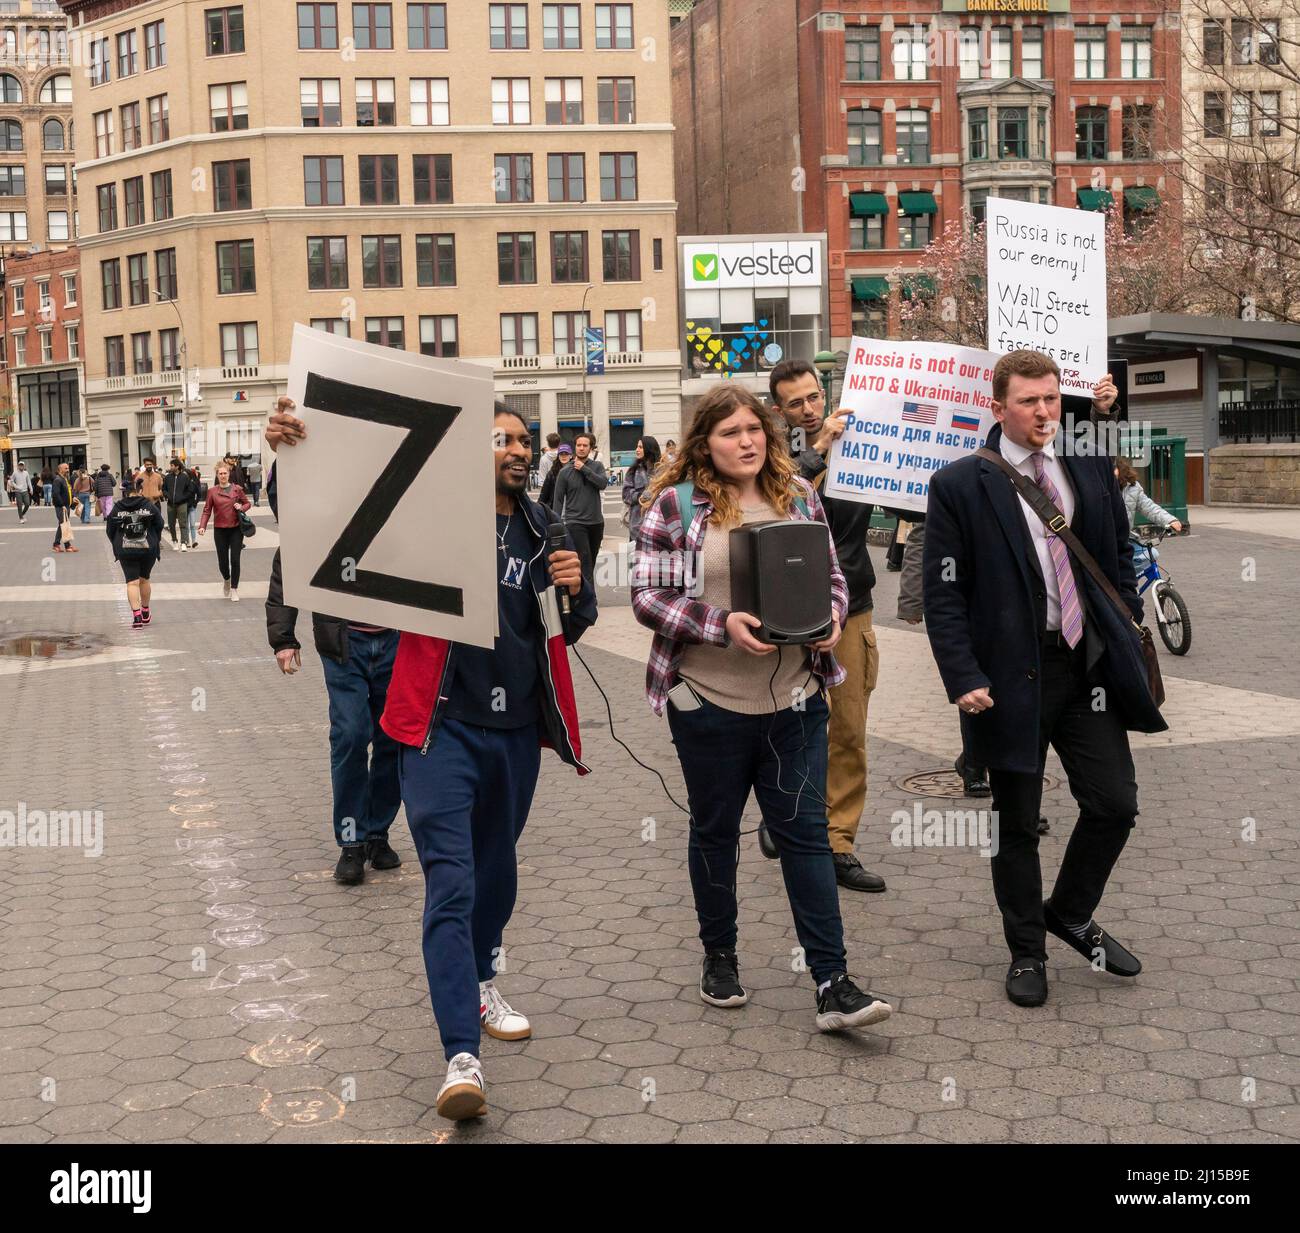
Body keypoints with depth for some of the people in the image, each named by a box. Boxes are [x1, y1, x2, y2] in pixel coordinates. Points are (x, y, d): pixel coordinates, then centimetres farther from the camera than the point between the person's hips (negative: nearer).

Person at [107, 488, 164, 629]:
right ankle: (145, 614, 30)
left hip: (125, 551, -1)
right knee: (144, 579, 18)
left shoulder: (116, 509, -2)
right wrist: (156, 541, 20)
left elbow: (109, 530, 4)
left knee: (132, 582, -1)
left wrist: (117, 545, 20)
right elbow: (159, 525, 2)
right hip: (148, 549, 1)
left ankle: (137, 616, -15)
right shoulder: (150, 506, -4)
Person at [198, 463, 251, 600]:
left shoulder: (237, 489, 1)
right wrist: (202, 526, -11)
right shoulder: (212, 491, 1)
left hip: (236, 529, 0)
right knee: (222, 561, 3)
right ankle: (226, 579, 36)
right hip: (220, 530, 0)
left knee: (235, 560, -3)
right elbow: (207, 510, 2)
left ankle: (234, 589, 10)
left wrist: (241, 507, -10)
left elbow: (247, 503, 12)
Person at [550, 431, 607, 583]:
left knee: (591, 563, 10)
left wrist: (584, 469, -13)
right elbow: (558, 499, 2)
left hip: (596, 522, 3)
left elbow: (603, 483, -11)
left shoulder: (597, 466, 7)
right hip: (575, 523, -3)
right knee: (585, 560, -13)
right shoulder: (565, 472, 2)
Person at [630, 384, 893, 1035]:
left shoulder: (798, 497, 7)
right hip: (710, 702, -2)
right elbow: (647, 597, -8)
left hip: (795, 701, 2)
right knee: (715, 830, 13)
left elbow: (831, 576, 15)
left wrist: (831, 614, -8)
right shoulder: (675, 505, -5)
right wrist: (722, 626, -20)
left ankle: (832, 984, 3)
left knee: (805, 832, 2)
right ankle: (719, 956, 33)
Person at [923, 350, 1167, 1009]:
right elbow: (942, 593, -8)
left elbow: (1120, 559, 15)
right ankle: (1027, 951, 25)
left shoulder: (1092, 467, 7)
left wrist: (1128, 641, 8)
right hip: (1012, 674, -4)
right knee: (1017, 822, 7)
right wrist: (963, 678, -15)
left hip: (1089, 664, 4)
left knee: (1116, 803, 5)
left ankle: (1071, 914, 30)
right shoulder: (958, 485, -6)